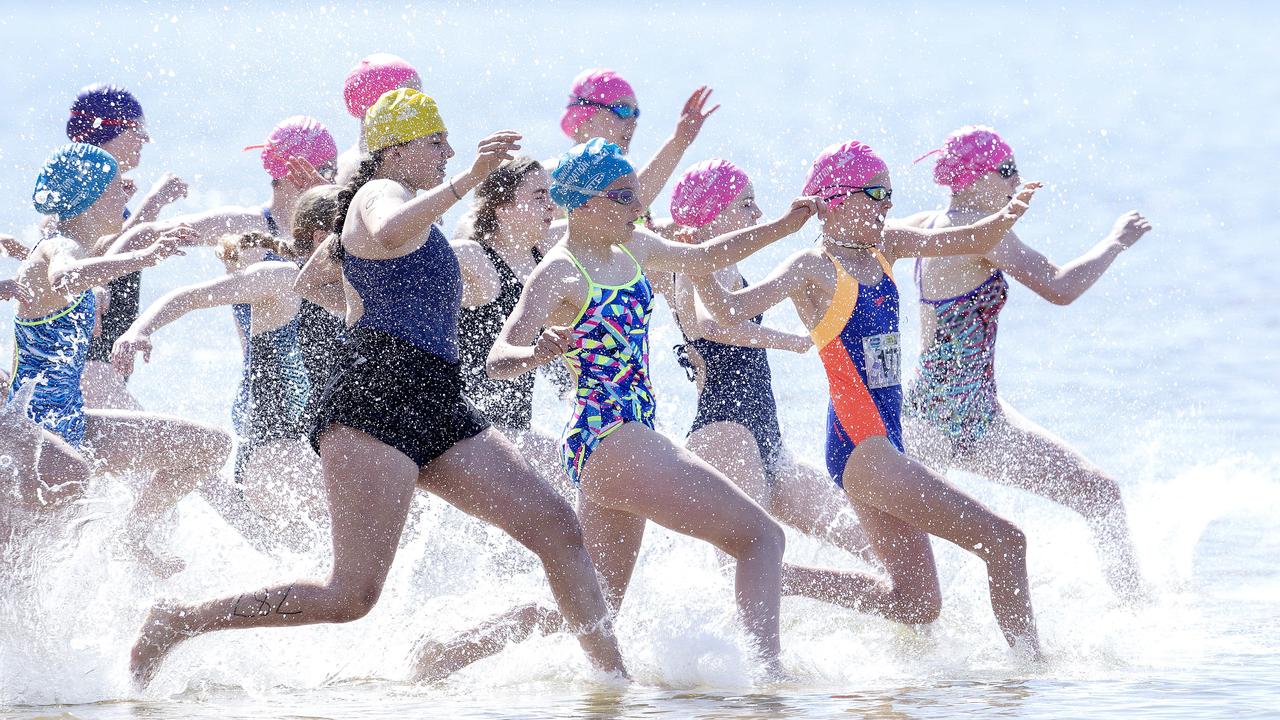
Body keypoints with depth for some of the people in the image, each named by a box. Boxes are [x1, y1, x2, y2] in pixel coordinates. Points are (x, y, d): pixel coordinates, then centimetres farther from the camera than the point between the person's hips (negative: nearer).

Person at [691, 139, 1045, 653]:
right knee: (1003, 542, -14)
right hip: (859, 441, -9)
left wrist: (1006, 217, -11)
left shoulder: (883, 247, 11)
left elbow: (969, 241, 9)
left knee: (916, 603, 13)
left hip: (885, 438, 9)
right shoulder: (813, 269, -10)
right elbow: (731, 310, -20)